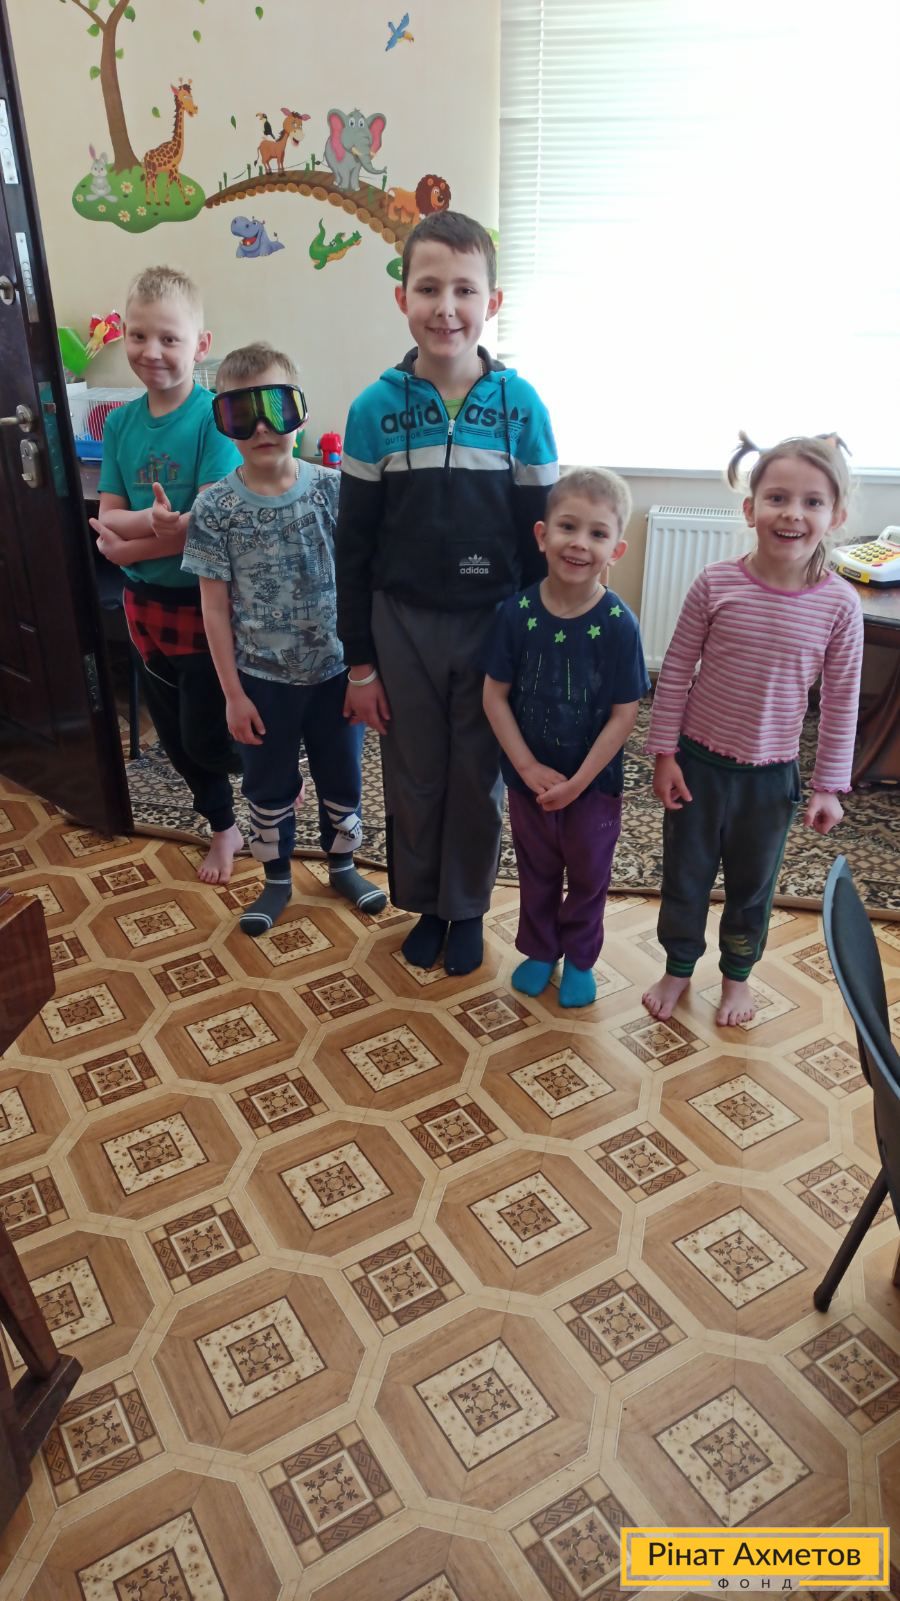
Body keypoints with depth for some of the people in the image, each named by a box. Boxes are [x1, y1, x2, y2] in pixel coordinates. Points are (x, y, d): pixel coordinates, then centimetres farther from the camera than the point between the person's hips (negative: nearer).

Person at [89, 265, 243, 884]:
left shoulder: (214, 416, -15)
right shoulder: (120, 422, 2)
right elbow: (107, 519, -3)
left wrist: (128, 542, -17)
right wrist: (155, 522, -23)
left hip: (204, 602, -6)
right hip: (144, 602, 6)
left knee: (205, 736, 2)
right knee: (175, 737, 16)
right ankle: (224, 827, 37)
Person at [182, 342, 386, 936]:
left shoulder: (332, 489, -8)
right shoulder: (216, 507, -10)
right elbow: (216, 606, -6)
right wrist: (233, 693, -6)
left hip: (335, 670, 1)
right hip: (263, 680, -1)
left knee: (342, 776, 16)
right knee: (270, 786, 15)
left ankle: (343, 865, 41)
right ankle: (277, 880, 37)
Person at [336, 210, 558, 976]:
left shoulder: (521, 405, -6)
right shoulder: (376, 409, -5)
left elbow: (541, 535, -1)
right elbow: (354, 545, -1)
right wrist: (359, 661, -1)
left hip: (493, 624, 0)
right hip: (403, 624, 1)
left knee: (478, 778, 12)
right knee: (413, 777, 13)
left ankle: (467, 908, 33)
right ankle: (424, 904, 35)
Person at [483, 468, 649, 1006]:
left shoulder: (618, 624, -18)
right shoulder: (517, 613, -13)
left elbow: (624, 715, -15)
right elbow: (496, 695, -7)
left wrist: (577, 781, -16)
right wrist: (529, 767, -14)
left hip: (594, 783, -1)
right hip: (529, 779, 2)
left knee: (588, 876, 18)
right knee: (537, 872, 21)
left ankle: (580, 959, 41)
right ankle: (539, 951, 43)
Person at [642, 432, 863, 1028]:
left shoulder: (840, 604, -12)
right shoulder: (716, 584, -14)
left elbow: (842, 700, -4)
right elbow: (676, 672, -6)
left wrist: (830, 786, -2)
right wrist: (665, 754, -5)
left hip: (772, 773, 1)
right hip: (698, 761, 0)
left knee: (753, 883, 19)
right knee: (685, 875, 16)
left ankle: (738, 974, 43)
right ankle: (678, 967, 40)